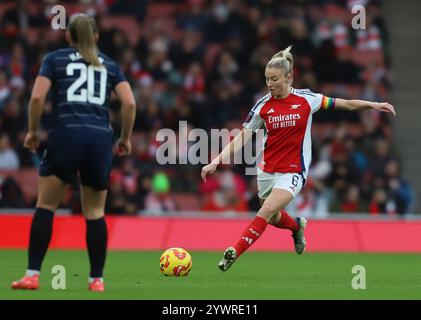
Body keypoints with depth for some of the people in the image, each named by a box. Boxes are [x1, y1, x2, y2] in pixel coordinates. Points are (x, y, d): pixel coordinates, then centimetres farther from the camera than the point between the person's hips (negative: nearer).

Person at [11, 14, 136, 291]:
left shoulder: (54, 59, 12)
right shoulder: (110, 65, 18)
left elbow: (37, 97, -2)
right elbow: (129, 103, 5)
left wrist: (32, 130, 11)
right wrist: (126, 138, 17)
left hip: (65, 136, -2)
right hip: (101, 140, 2)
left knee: (46, 206, 6)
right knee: (95, 212, 11)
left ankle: (32, 275, -2)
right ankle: (97, 279, 9)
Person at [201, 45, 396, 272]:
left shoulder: (306, 99, -8)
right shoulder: (263, 105, -5)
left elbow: (348, 105, 0)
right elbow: (242, 138, -5)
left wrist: (374, 105, -12)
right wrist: (216, 162, -15)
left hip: (293, 172, -3)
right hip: (267, 170, 3)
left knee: (266, 211, -22)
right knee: (273, 218, 19)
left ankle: (234, 253, -17)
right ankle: (297, 227, 53)